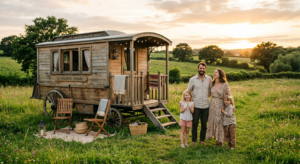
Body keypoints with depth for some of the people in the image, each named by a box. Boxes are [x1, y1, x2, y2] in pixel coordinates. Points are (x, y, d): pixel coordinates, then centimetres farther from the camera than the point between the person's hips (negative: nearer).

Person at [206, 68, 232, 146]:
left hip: (220, 105, -5)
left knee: (220, 123, 4)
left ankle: (221, 141, 21)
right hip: (212, 104, 5)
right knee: (213, 122, 9)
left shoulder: (225, 85, -10)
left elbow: (229, 96, -7)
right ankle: (216, 141, 22)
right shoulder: (212, 84, 3)